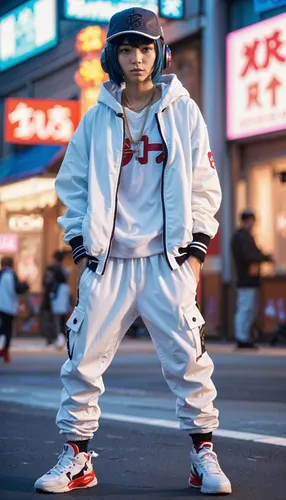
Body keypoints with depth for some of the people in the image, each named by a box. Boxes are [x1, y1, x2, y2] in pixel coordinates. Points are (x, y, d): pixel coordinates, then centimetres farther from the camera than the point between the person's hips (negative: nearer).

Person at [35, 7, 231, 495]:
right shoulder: (96, 119, 8)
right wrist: (80, 248, 4)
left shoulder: (184, 112, 6)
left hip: (167, 258, -1)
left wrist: (195, 250, -1)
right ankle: (77, 456, 7)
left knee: (188, 357, -8)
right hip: (108, 258, 1)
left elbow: (204, 185, 6)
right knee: (84, 358, -2)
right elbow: (72, 185, 13)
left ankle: (203, 453, 3)